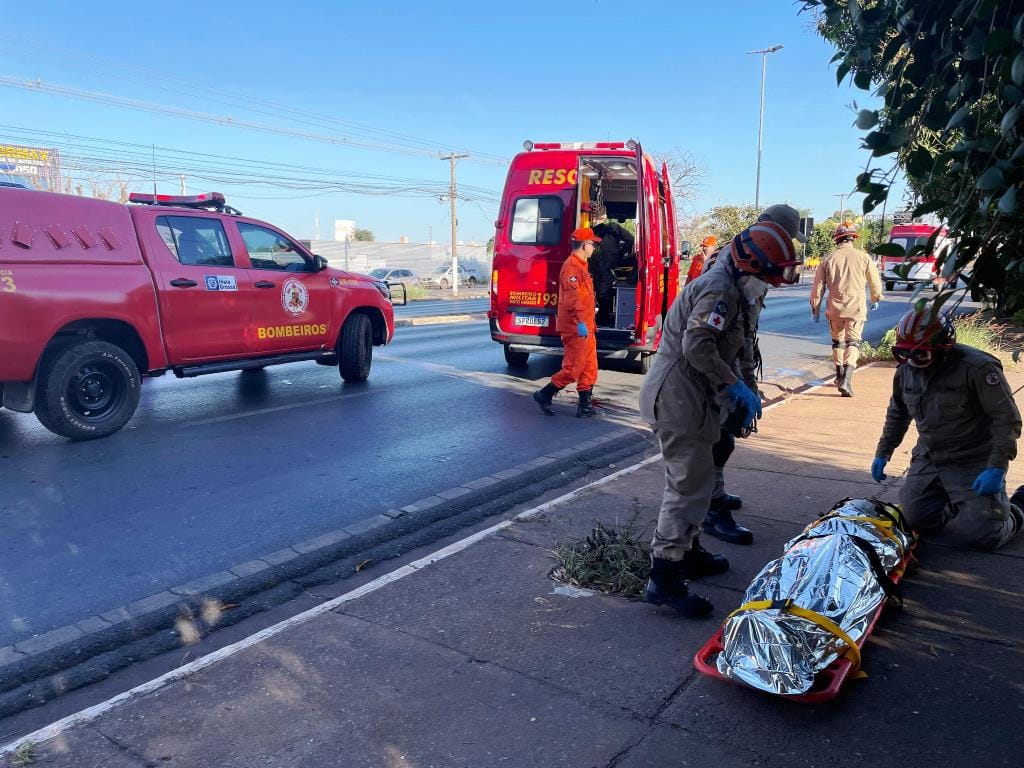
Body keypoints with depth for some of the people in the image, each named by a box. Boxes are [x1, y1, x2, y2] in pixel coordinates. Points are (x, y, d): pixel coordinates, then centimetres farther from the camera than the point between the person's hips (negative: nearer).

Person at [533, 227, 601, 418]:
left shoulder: (580, 265, 19)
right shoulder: (572, 265, -14)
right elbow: (572, 297, -24)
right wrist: (580, 322, -28)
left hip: (585, 328, 10)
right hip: (576, 328, -10)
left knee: (589, 369, 10)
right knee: (573, 369, -6)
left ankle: (586, 406, 15)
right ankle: (544, 395, 6)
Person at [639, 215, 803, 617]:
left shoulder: (727, 286, 18)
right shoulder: (720, 289, -16)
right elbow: (697, 346, -27)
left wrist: (735, 394, 15)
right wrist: (736, 386, -18)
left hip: (683, 396, 11)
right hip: (679, 398, -11)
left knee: (693, 479, 21)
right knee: (690, 484, -8)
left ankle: (689, 553, 36)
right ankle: (664, 579, -4)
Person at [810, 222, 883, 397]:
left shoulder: (828, 259, 2)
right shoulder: (864, 257, 0)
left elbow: (818, 287, 3)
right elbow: (875, 282, 9)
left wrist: (815, 310, 12)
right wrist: (876, 300, 28)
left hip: (834, 308, 2)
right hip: (856, 308, -2)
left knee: (837, 342, 18)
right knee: (853, 343, -3)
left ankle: (840, 377, 31)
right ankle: (846, 379, -21)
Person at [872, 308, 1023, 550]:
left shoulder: (977, 367, -20)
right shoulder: (907, 369, 0)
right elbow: (897, 414, 16)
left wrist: (997, 468, -23)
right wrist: (883, 453, 14)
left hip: (974, 464, -6)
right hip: (928, 458, 6)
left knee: (982, 535, -11)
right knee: (917, 521, 2)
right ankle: (957, 504, 30)